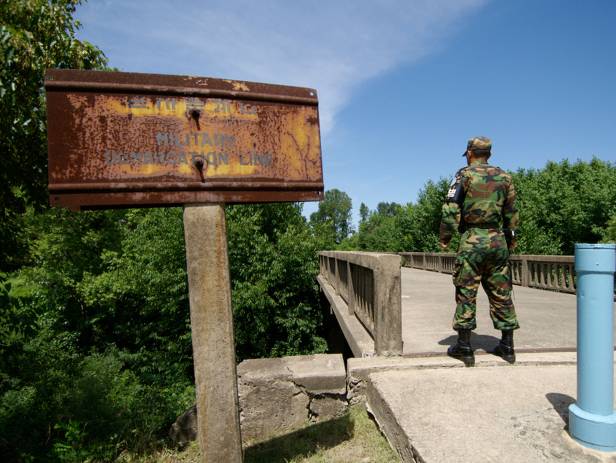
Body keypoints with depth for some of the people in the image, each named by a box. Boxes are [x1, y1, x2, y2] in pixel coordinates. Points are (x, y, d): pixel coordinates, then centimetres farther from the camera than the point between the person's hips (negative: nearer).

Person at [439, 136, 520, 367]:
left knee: (466, 293, 1)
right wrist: (511, 238, 24)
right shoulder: (504, 176, 11)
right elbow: (511, 212, 14)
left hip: (472, 240, -5)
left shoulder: (465, 175, -2)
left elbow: (451, 209, -9)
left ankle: (464, 346, 4)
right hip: (498, 240, 5)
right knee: (501, 293, 11)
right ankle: (507, 346, 19)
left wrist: (444, 238, -2)